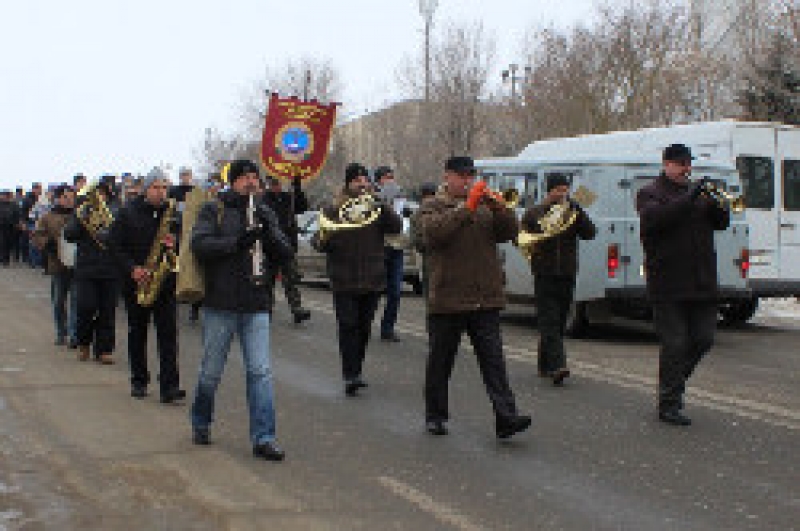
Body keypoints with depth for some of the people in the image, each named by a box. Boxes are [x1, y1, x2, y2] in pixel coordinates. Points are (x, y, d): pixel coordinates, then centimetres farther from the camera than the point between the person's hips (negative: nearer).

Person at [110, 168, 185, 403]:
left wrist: (174, 244, -11)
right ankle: (139, 381, 23)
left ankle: (169, 386, -10)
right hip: (135, 282, 0)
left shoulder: (173, 213, 5)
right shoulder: (128, 212, 1)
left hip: (165, 281, 0)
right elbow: (117, 246, 0)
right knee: (137, 333, 10)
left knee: (168, 332, -8)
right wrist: (132, 269, -13)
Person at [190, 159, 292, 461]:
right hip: (221, 303, -3)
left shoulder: (265, 213, 14)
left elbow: (286, 255, 8)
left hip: (256, 305, 3)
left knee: (260, 371, -4)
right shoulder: (214, 210, 2)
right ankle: (200, 424, 30)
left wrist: (268, 234, -10)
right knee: (211, 371, 8)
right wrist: (236, 242, -24)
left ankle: (263, 439, -2)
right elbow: (199, 244, -13)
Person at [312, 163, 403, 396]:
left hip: (372, 280, 2)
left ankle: (355, 371, 20)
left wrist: (380, 204, -20)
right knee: (348, 327, -8)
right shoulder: (333, 210, 3)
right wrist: (322, 241, -24)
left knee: (364, 328, 8)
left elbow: (396, 226, -7)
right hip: (343, 281, -2)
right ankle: (350, 376, -11)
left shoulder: (376, 208, 7)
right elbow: (317, 240, 0)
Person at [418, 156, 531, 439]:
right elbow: (433, 232, -18)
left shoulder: (486, 207, 14)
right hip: (447, 299, -2)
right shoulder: (432, 207, 3)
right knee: (440, 362, 9)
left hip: (485, 300, 2)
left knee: (494, 360, -5)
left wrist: (497, 205, -14)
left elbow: (510, 231, 1)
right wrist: (465, 209, -24)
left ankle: (505, 416, -10)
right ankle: (435, 416, 23)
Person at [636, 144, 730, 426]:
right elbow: (654, 219, -21)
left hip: (702, 284, 6)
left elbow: (722, 223, 11)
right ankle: (669, 404, 4)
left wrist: (716, 204, -10)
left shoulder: (698, 192, 17)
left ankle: (673, 381, 31)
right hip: (668, 284, -6)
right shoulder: (650, 194, -1)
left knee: (703, 339, 9)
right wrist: (689, 199, -25)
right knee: (675, 344, -5)